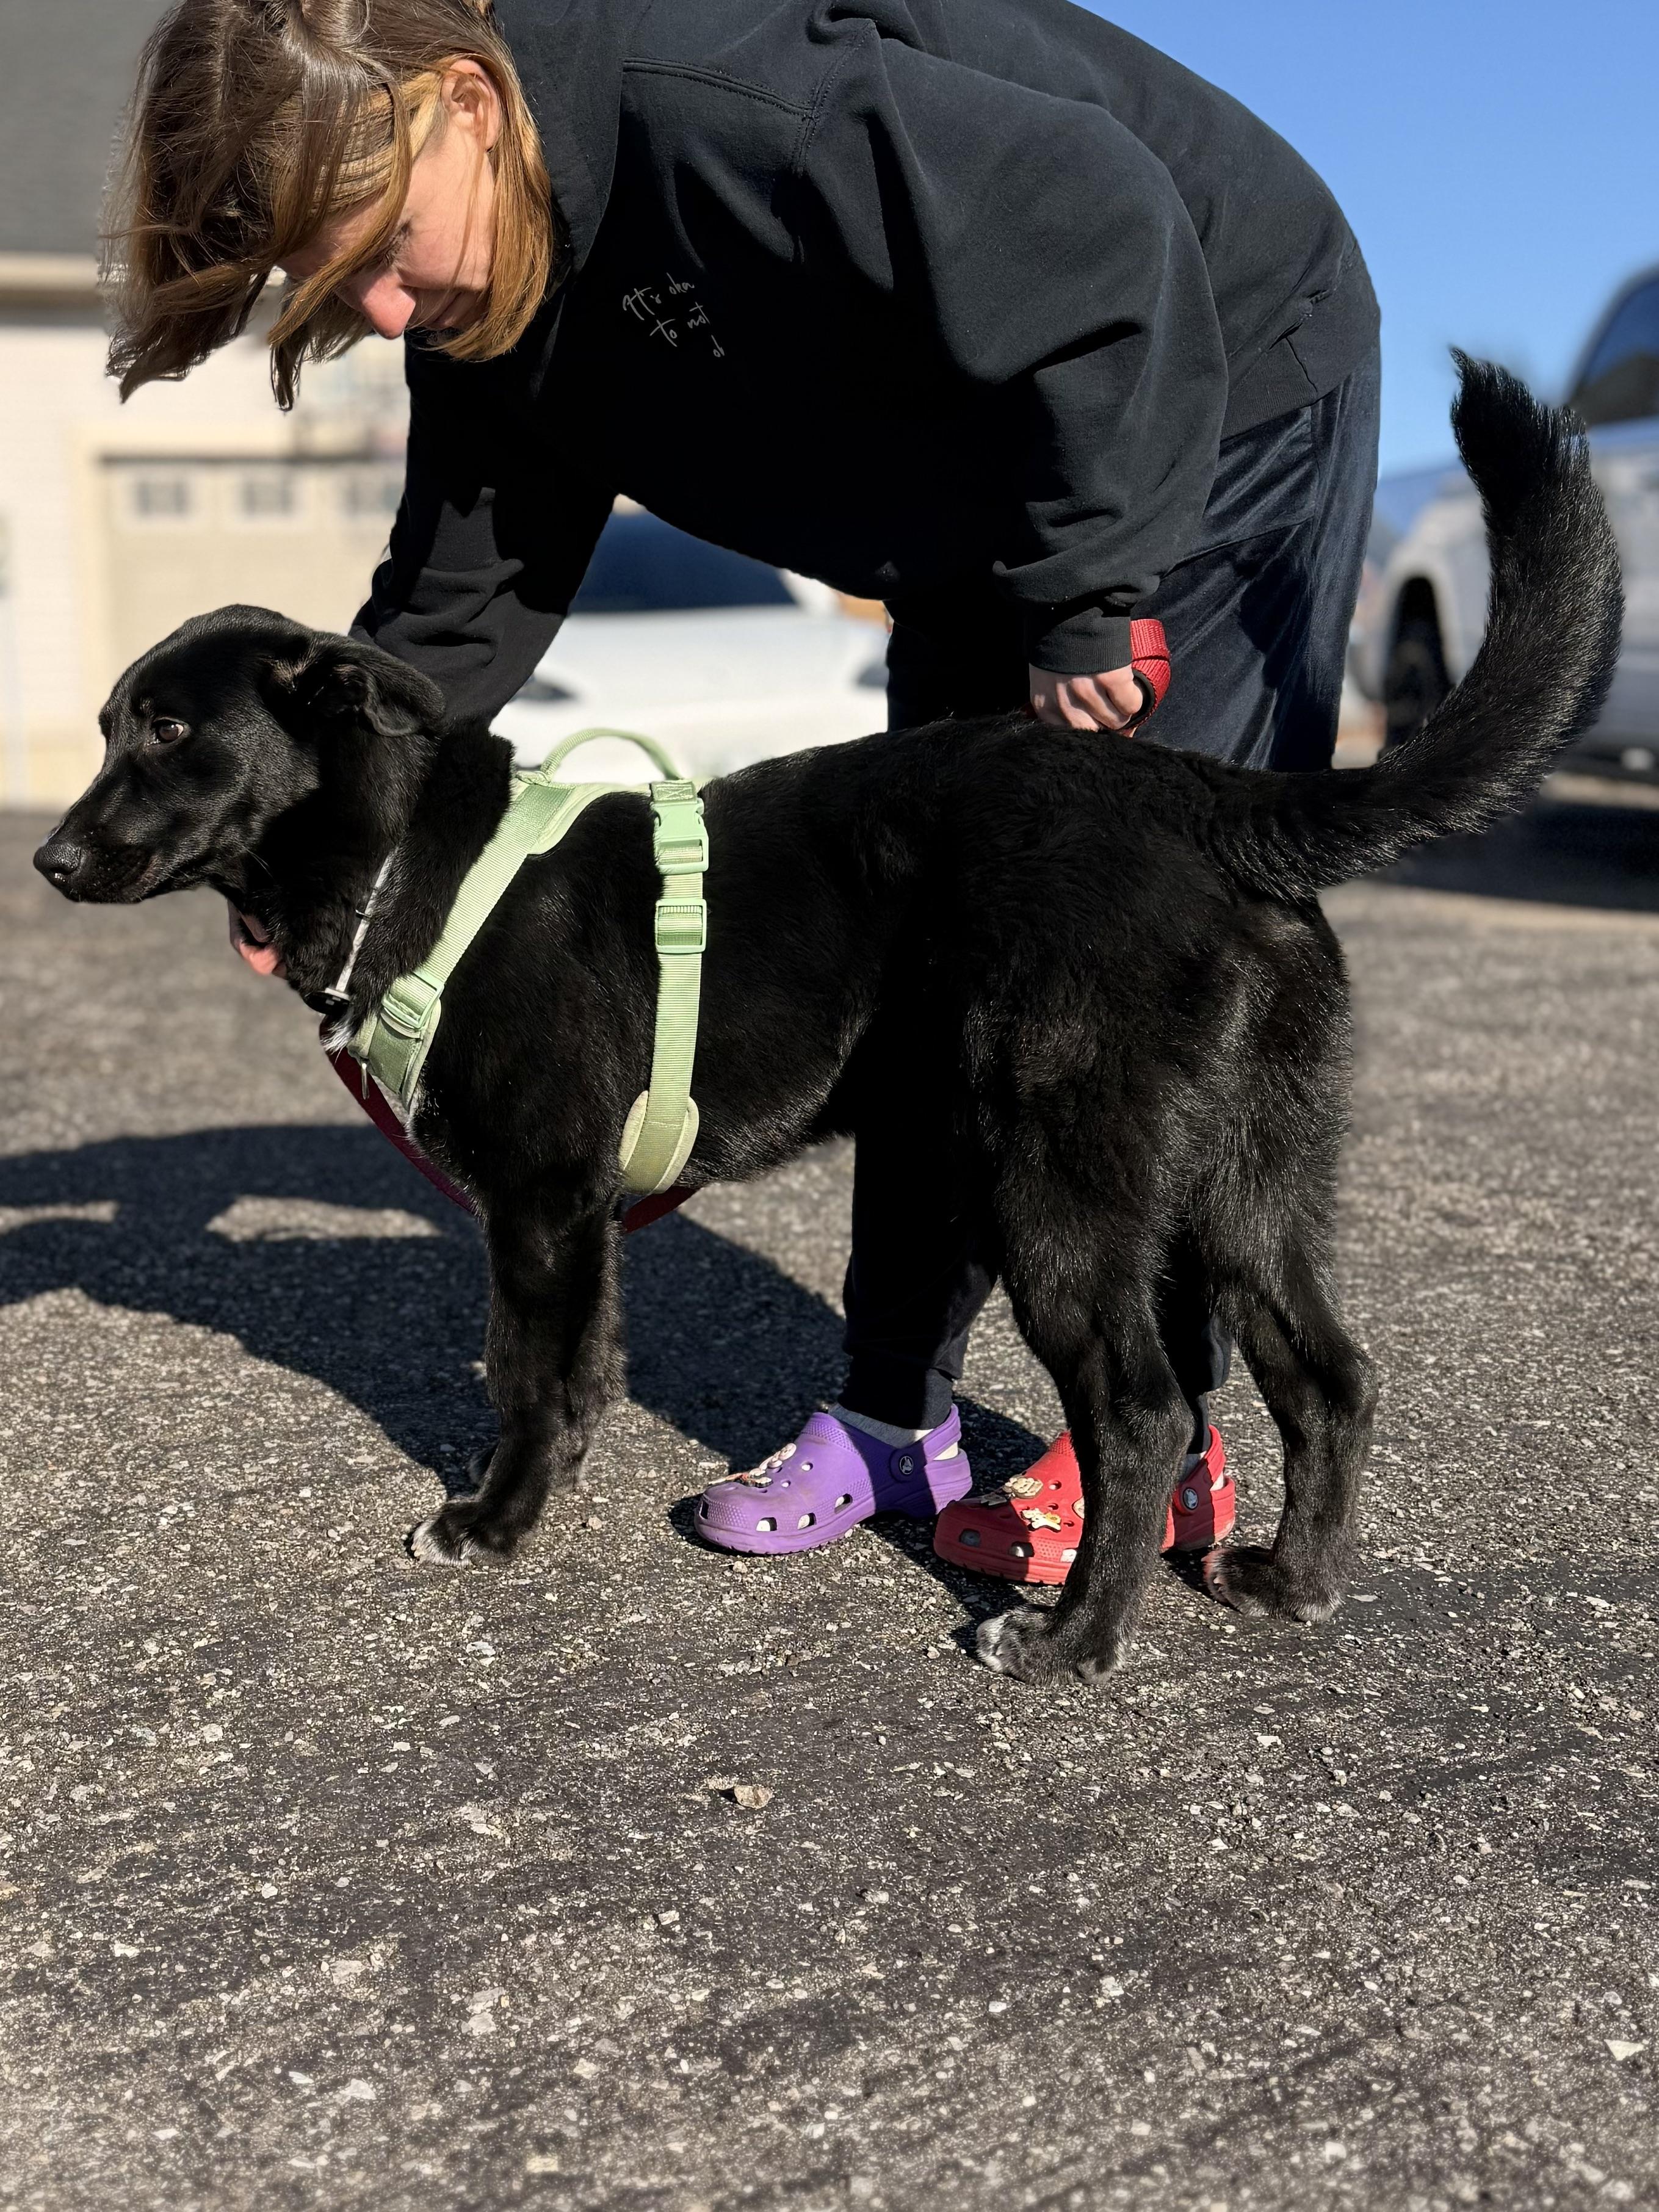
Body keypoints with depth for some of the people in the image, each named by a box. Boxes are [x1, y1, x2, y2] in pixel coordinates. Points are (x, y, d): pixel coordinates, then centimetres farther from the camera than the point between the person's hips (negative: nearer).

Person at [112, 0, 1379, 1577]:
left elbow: (1110, 232, -33)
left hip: (1216, 385, -8)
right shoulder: (483, 307, -6)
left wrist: (1087, 594, -29)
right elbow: (459, 593, 3)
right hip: (985, 515, 9)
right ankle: (896, 1414, 15)